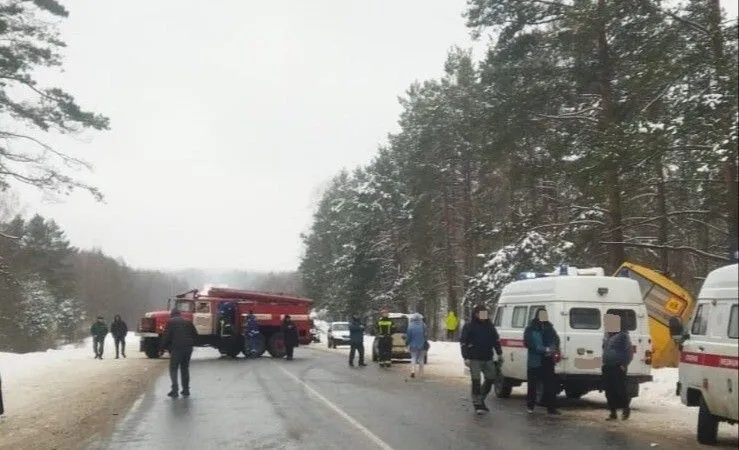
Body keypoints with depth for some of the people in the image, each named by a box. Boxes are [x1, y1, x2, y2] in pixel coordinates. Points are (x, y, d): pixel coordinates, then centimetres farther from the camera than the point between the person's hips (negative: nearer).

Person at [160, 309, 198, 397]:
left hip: (177, 348, -4)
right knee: (185, 368, 16)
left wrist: (164, 347, 5)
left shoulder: (170, 322, 3)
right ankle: (186, 390, 16)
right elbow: (195, 334, 12)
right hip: (188, 347, 4)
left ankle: (174, 389, -9)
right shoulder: (188, 322, 16)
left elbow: (166, 336, -4)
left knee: (173, 368, 4)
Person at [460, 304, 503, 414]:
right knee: (476, 381, -8)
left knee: (491, 378, 9)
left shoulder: (489, 325, 12)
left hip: (488, 359, 6)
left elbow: (496, 340, 19)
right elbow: (463, 342, -5)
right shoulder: (469, 326, -4)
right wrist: (466, 358, -11)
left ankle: (481, 399, 26)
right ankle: (477, 404, -1)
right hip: (475, 359, -5)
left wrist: (499, 354, 13)